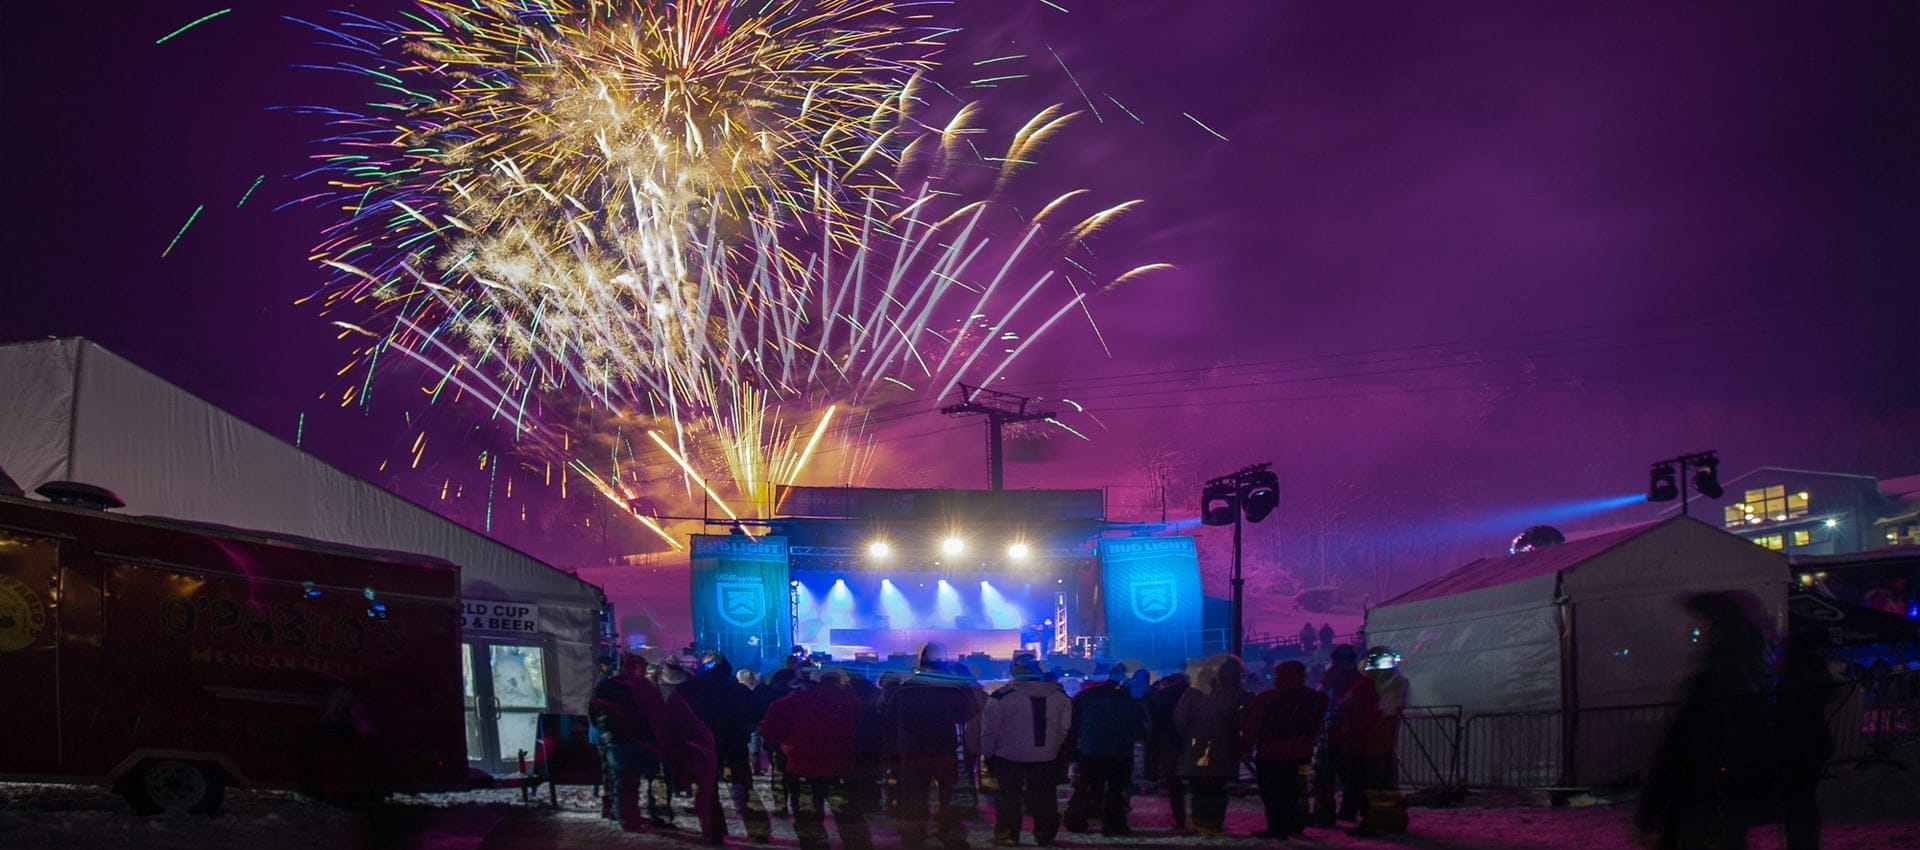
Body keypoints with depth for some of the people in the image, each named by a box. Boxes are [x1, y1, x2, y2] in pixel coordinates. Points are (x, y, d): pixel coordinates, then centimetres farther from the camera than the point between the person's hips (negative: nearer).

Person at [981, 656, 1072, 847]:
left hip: (1008, 758, -3)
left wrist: (988, 753, 4)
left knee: (1008, 798, 9)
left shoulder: (1002, 696, -13)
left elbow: (989, 730, -9)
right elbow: (1065, 728, 6)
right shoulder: (1060, 695, -1)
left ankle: (1007, 835, 10)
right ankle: (1045, 835, 20)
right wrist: (1054, 749, 17)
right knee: (1044, 797, 14)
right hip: (1047, 758, 3)